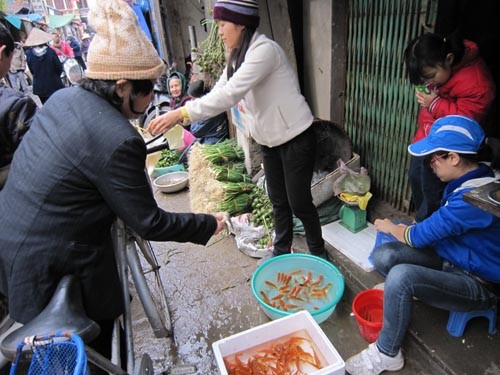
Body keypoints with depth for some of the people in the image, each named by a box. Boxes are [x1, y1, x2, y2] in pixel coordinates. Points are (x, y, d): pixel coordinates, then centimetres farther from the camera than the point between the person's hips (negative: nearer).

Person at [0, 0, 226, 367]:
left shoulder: (63, 97, -2)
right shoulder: (116, 140, -28)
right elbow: (149, 224, -20)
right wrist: (209, 224, -8)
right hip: (51, 265, -8)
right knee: (95, 349, 17)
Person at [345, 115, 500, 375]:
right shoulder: (469, 178, -2)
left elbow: (420, 236, -22)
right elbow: (439, 226, 11)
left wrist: (390, 227, -3)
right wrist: (403, 229, -1)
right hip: (452, 257, 8)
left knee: (400, 276, -31)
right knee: (383, 256, -12)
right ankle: (401, 293, 20)